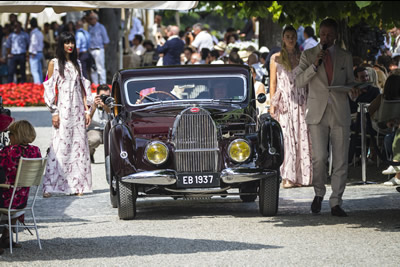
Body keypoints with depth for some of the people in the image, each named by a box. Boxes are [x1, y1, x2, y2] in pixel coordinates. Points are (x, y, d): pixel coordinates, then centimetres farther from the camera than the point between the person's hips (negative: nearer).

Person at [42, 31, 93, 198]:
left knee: (78, 145, 2)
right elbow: (50, 89, -3)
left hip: (78, 108, 5)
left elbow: (82, 87, 16)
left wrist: (87, 109, 8)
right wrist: (54, 112, -10)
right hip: (63, 108, -5)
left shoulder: (76, 64, 15)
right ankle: (49, 186, -13)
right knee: (59, 146, -12)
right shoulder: (54, 63, 1)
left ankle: (77, 185, 5)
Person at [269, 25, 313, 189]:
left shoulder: (302, 57, 11)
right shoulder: (276, 58, 7)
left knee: (301, 136, -3)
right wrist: (272, 104, -1)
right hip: (284, 100, -2)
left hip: (300, 101, 2)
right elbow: (273, 83, 7)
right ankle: (287, 177, -9)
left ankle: (301, 176, 1)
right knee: (286, 137, -8)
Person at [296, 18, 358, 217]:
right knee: (319, 157, -13)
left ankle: (336, 203, 7)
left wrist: (353, 92, -7)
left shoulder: (345, 57, 12)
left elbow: (350, 82, 17)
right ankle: (319, 194, 11)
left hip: (340, 113, 2)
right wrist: (314, 65, -13)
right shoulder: (308, 55, 9)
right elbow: (299, 81, 2)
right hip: (317, 113, -2)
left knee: (340, 161, -1)